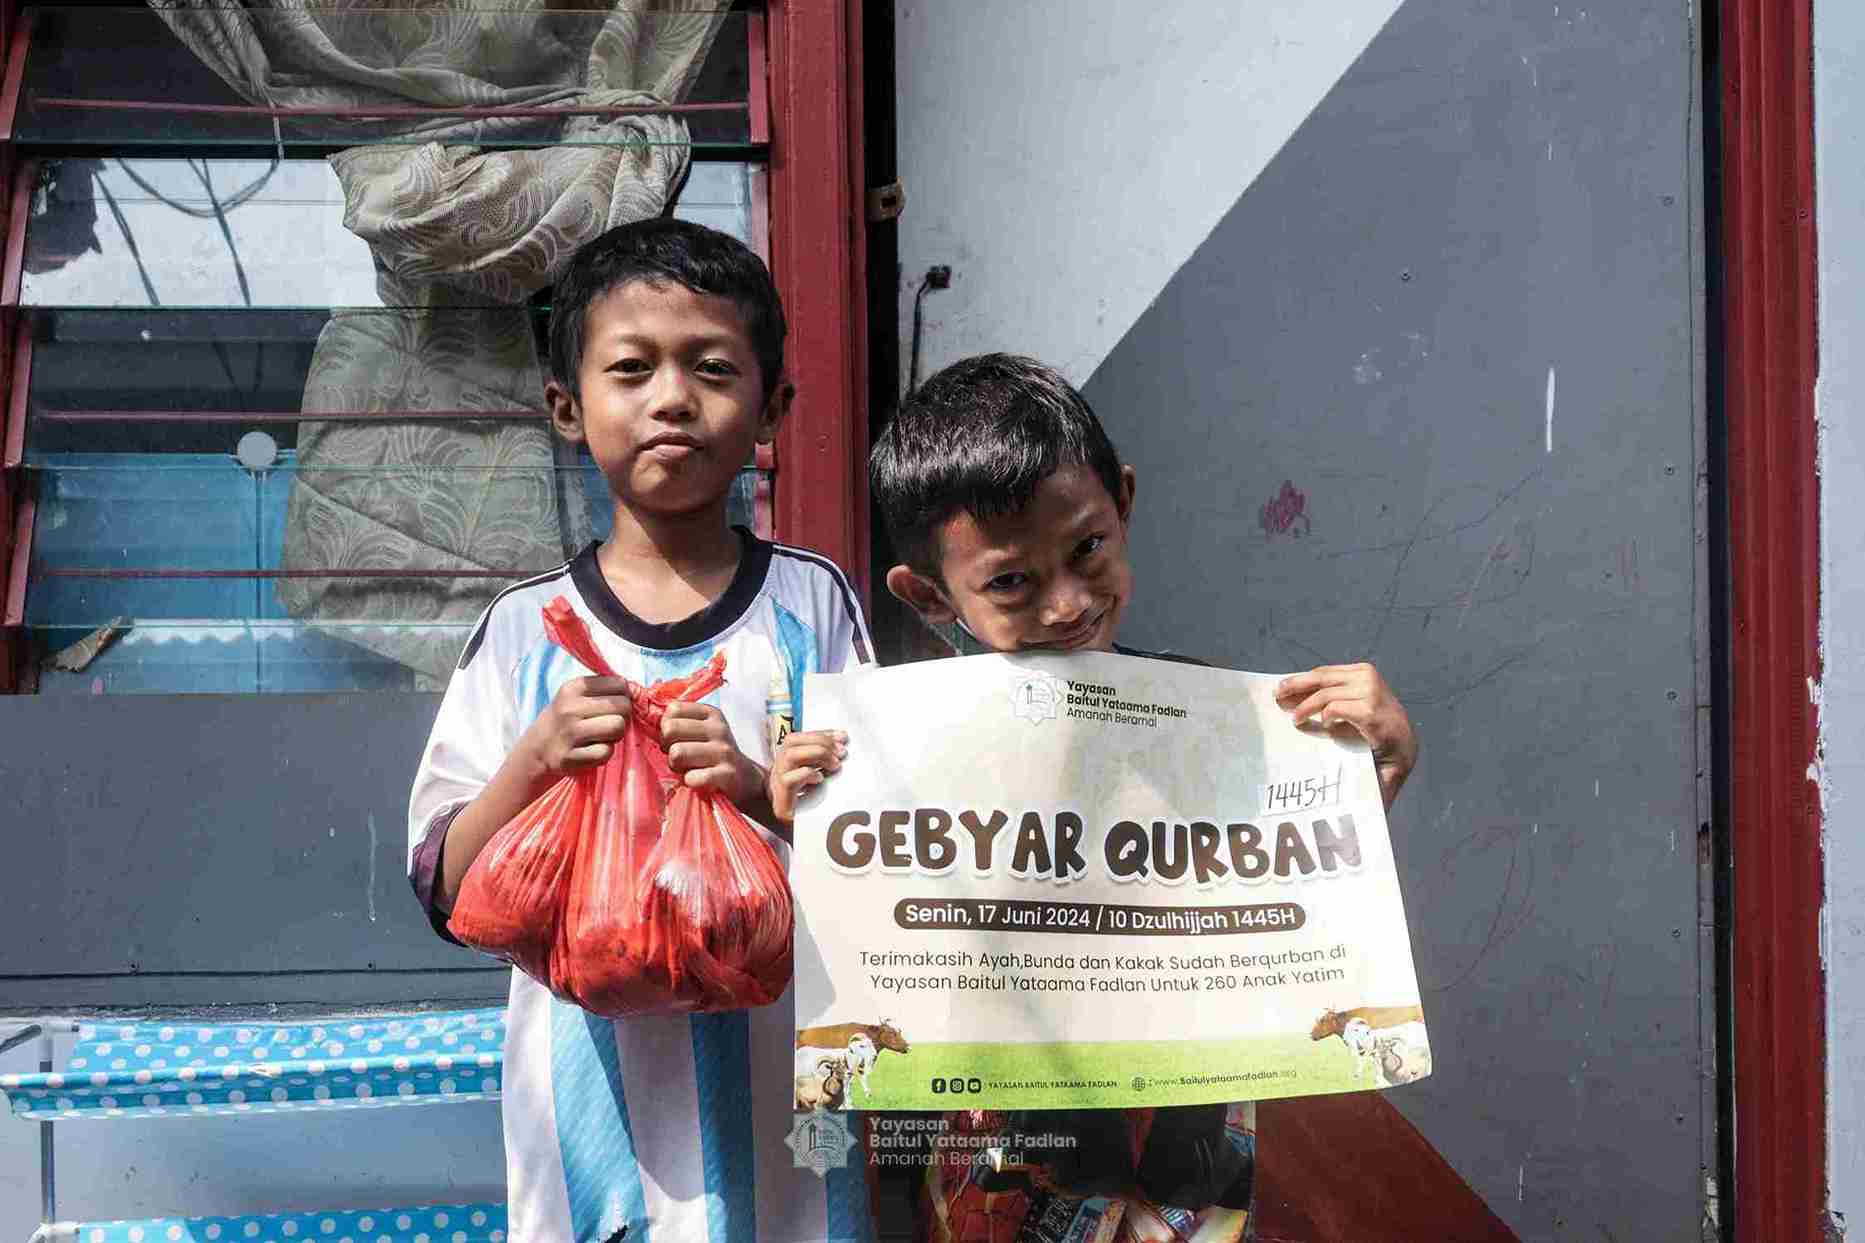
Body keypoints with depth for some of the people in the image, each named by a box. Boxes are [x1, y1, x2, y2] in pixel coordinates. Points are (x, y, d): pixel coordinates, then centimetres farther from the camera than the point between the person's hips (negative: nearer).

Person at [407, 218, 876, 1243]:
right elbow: (447, 891, 0)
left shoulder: (811, 603, 0)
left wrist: (764, 790, -19)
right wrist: (534, 762, -17)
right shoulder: (527, 630, 0)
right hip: (598, 1087, 1)